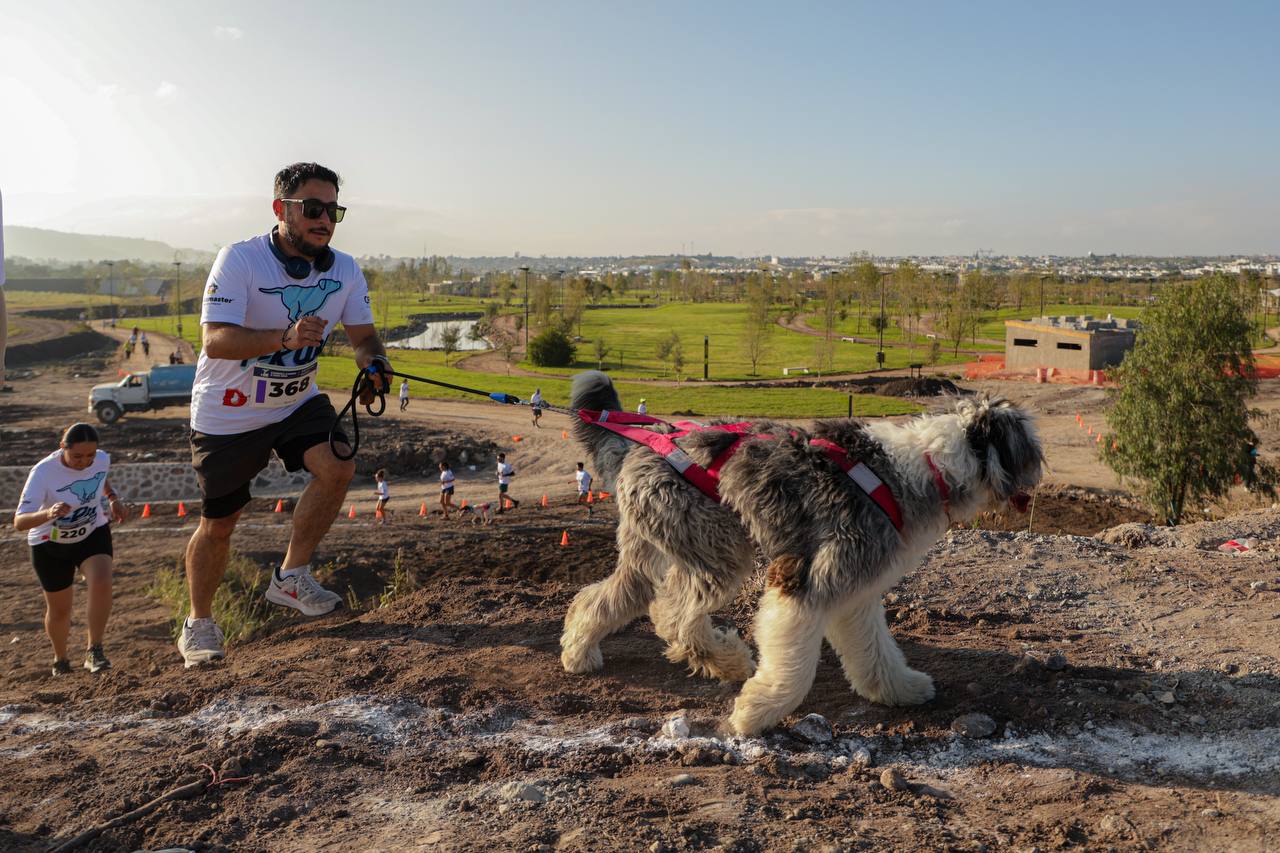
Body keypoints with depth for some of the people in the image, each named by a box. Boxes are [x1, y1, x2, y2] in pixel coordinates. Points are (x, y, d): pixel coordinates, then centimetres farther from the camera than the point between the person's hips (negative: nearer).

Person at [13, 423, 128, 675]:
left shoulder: (102, 460, -17)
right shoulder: (43, 472, -31)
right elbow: (19, 521, -38)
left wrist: (114, 499, -3)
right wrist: (48, 514, -57)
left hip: (93, 534, 2)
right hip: (51, 544, -2)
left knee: (101, 583, -26)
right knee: (59, 609, 9)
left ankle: (94, 651, -13)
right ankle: (60, 660, 38)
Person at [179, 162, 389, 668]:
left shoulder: (344, 271, -7)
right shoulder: (240, 260, -22)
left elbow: (363, 337, -2)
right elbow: (215, 341, -32)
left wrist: (373, 365, -26)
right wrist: (285, 337, -49)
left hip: (297, 401, 4)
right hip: (227, 412, -3)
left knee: (338, 465, -24)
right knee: (218, 524, 7)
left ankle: (291, 575, -4)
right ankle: (198, 624, 30)